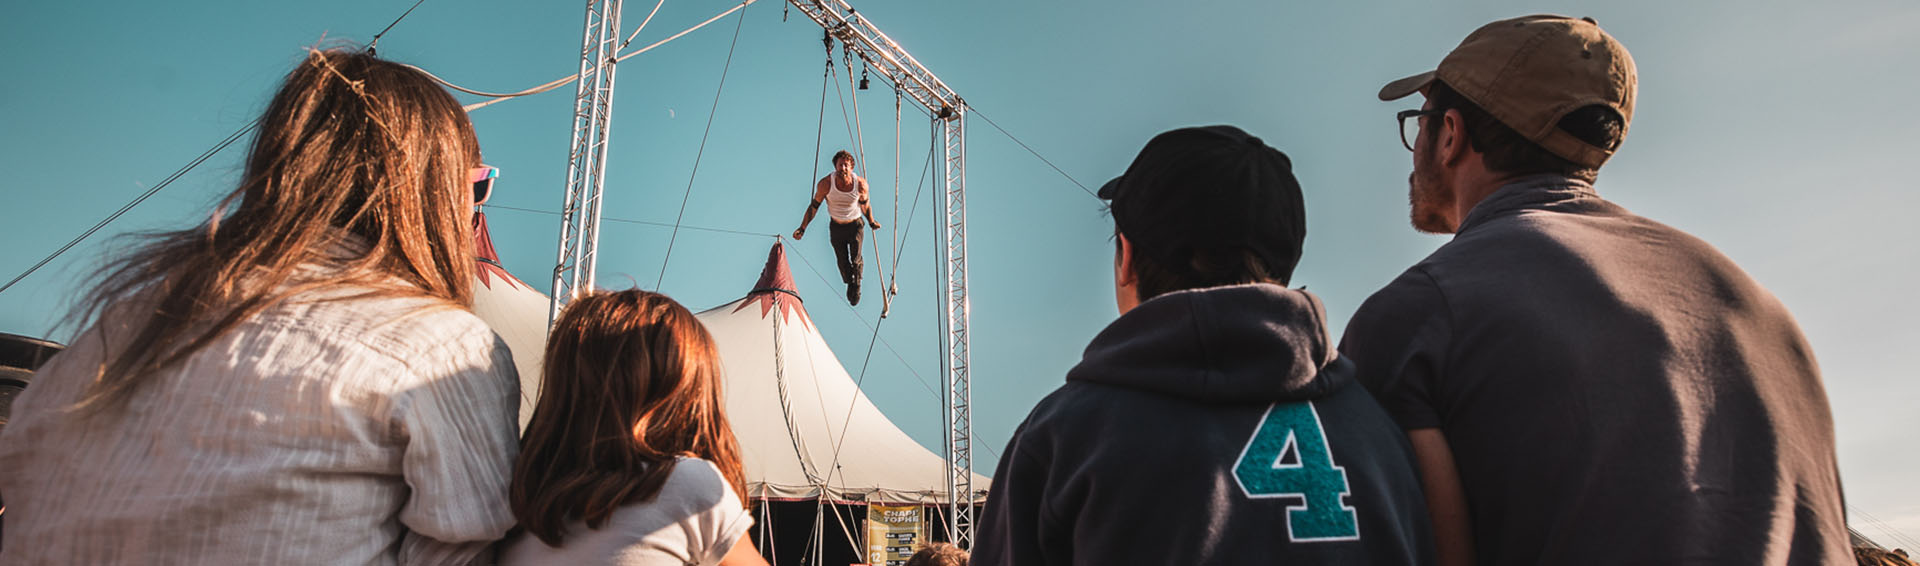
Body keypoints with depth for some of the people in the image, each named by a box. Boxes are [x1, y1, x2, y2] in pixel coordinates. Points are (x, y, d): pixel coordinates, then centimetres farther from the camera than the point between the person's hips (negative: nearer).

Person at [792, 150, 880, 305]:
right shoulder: (826, 183, -24)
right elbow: (814, 206, -11)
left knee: (856, 260, -1)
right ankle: (849, 283, 45)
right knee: (843, 262, 12)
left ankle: (857, 286, 32)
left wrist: (871, 222, 13)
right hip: (836, 227, 1)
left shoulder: (860, 184, -21)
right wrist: (802, 228, -12)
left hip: (855, 225, -1)